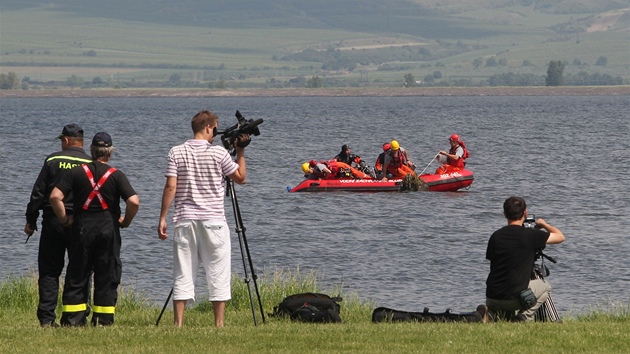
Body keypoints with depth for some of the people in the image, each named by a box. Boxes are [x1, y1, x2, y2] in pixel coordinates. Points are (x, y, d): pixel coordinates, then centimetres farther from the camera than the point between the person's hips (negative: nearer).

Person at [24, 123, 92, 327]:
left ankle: (47, 318, -2)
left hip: (53, 221, 0)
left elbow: (38, 192, 1)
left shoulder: (53, 161, 0)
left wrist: (30, 220, 8)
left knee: (49, 271, 4)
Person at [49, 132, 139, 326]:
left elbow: (55, 196, -8)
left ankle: (72, 319, 3)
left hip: (82, 228, 1)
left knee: (76, 277, 6)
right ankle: (103, 320, 4)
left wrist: (64, 219, 3)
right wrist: (125, 221, 2)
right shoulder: (117, 175, -3)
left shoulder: (77, 172, 1)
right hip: (108, 228, -1)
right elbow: (134, 202, -14)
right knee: (107, 277, 6)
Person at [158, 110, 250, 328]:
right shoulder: (218, 153, -4)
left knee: (183, 274, 3)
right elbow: (240, 178, 6)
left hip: (185, 220, 2)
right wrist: (241, 152, 15)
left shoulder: (176, 153, 1)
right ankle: (219, 323, 1)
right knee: (218, 273, 4)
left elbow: (170, 187, -4)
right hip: (213, 221, -2)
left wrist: (162, 218, -1)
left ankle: (178, 324, -1)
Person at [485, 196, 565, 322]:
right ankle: (523, 318, 7)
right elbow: (560, 237, 8)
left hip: (492, 299, 5)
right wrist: (543, 224, 27)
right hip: (515, 298, -5)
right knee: (544, 287, 25)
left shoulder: (496, 236, 5)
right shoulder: (530, 235, -7)